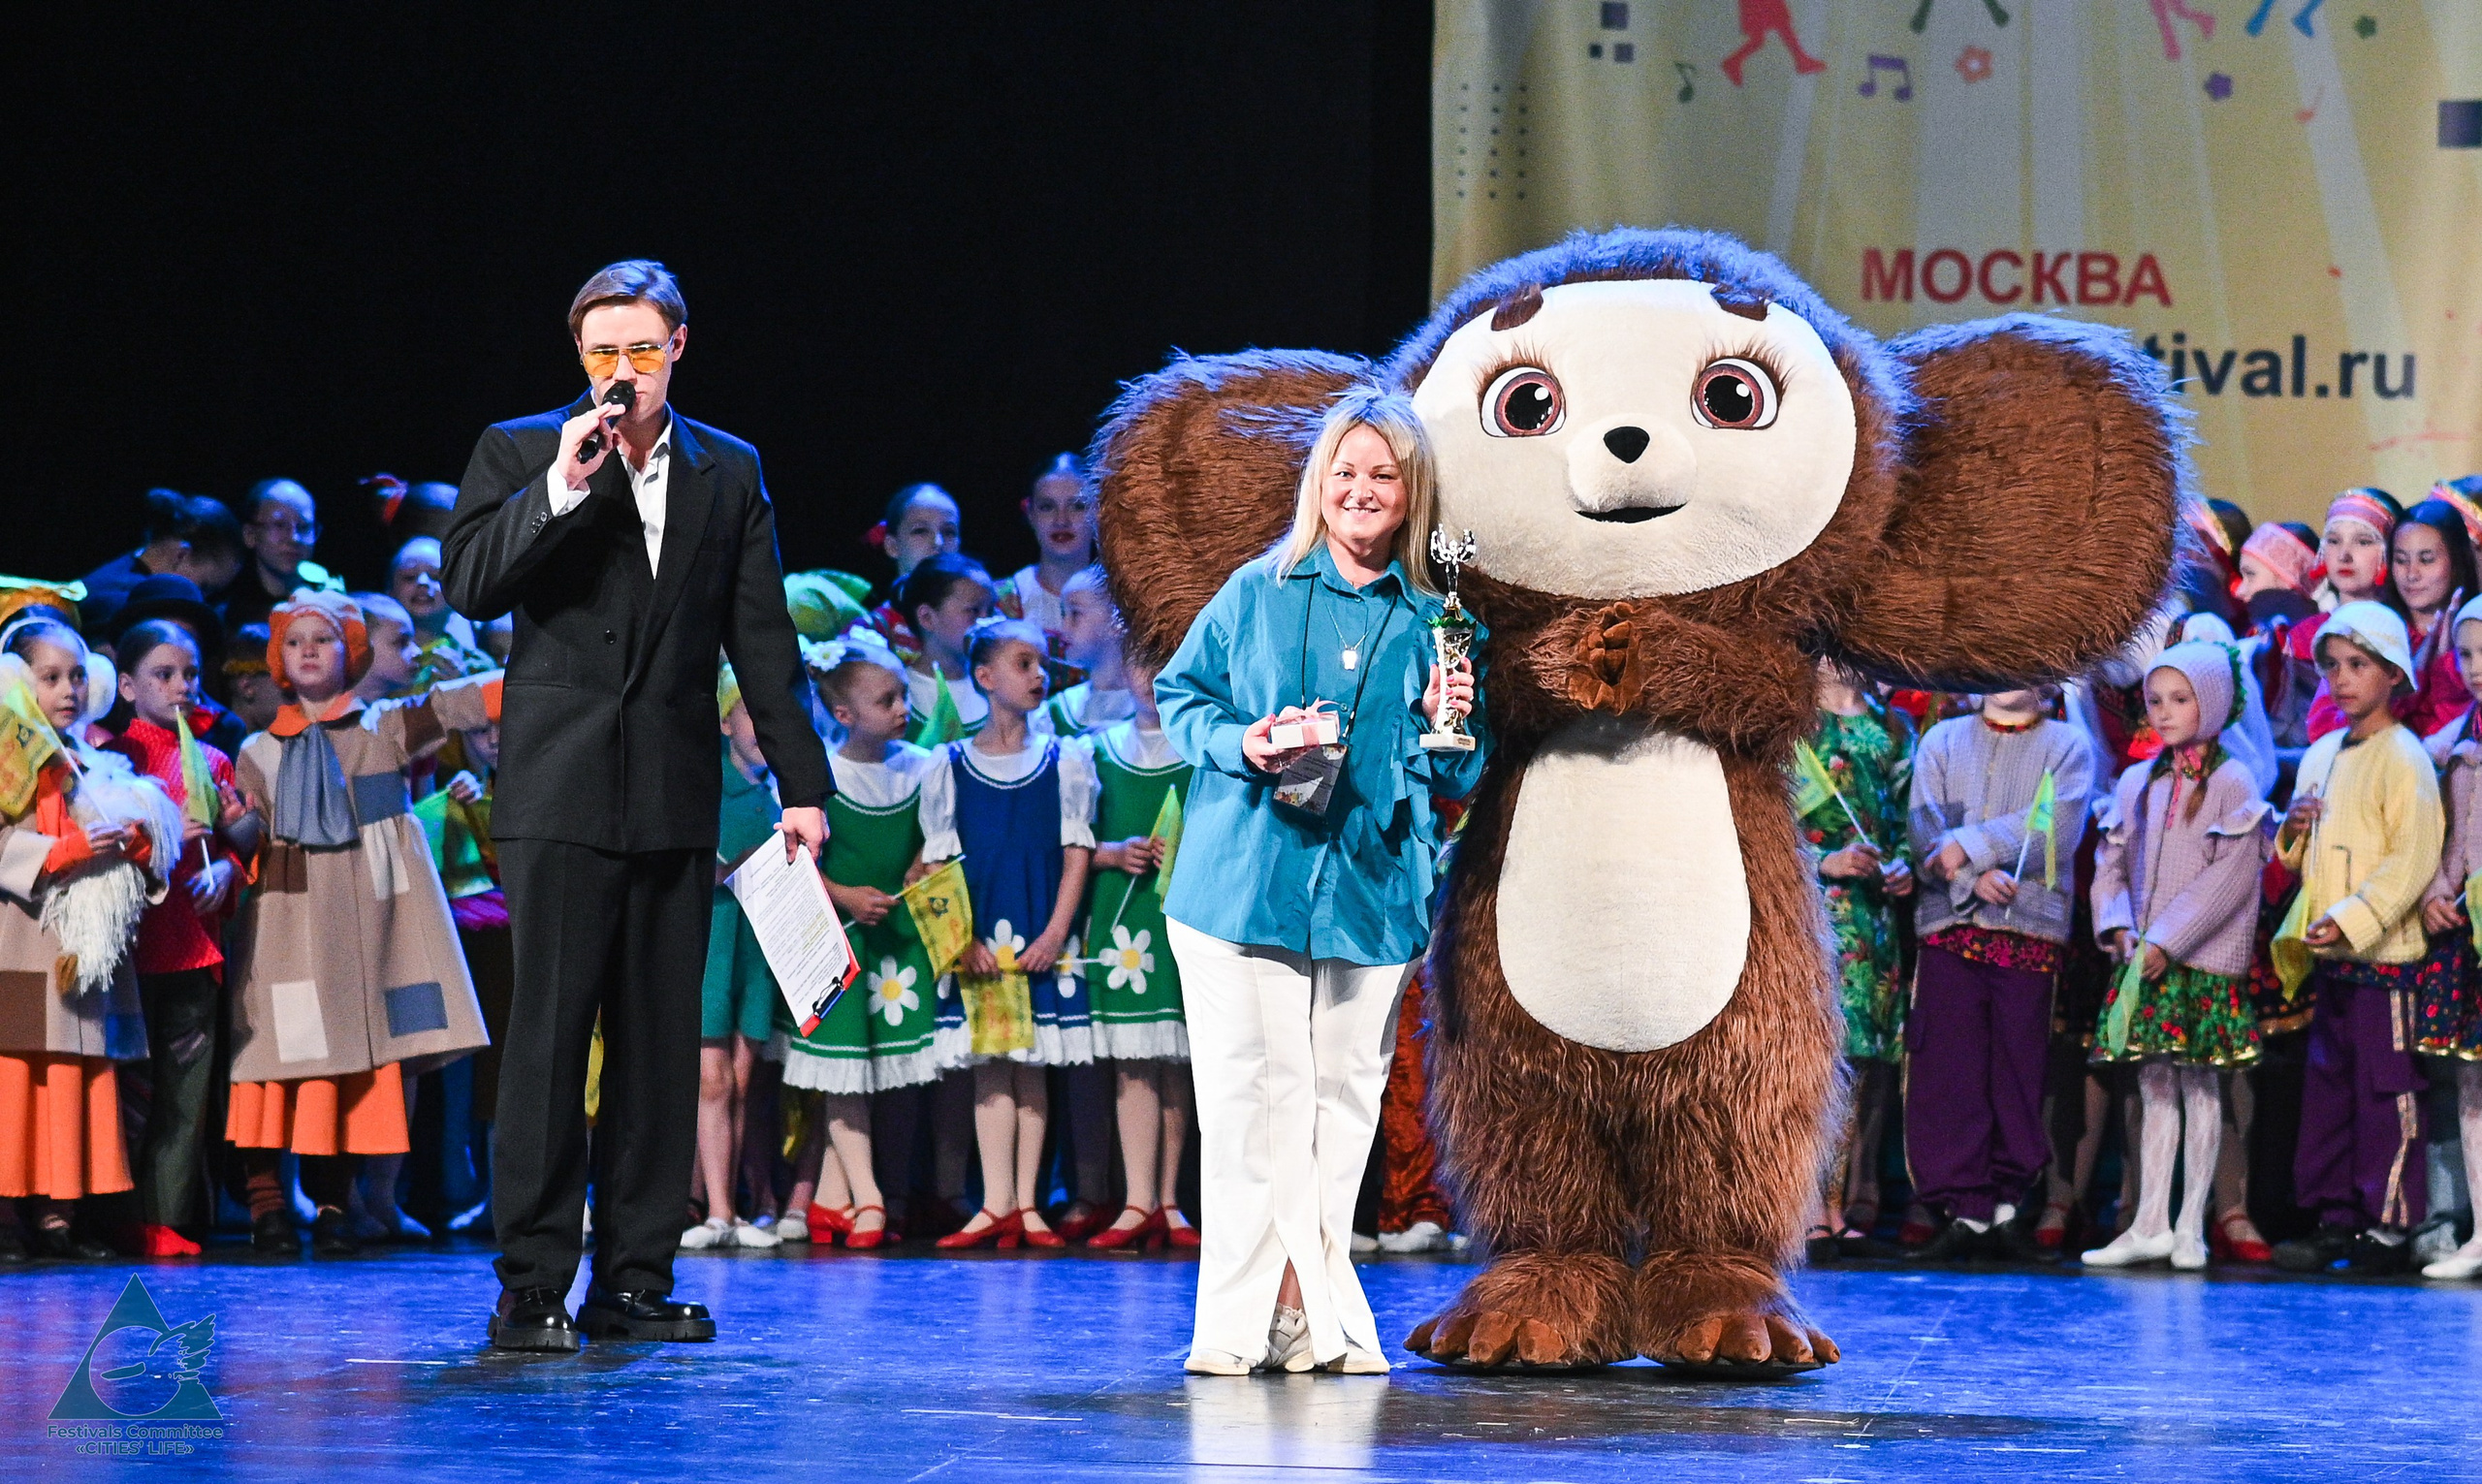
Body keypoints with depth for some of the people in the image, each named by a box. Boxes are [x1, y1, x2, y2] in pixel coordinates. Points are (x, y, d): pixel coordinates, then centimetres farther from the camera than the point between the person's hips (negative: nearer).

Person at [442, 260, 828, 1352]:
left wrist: (801, 783, 8)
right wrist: (561, 490, -17)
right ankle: (531, 1289, -5)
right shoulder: (519, 453, 4)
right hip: (560, 787, -3)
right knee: (549, 1030, -7)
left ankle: (632, 1280, 11)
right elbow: (469, 587, -8)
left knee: (660, 1038, 5)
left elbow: (762, 638, 12)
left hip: (674, 794, 3)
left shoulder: (729, 472, 12)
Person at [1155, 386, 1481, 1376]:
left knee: (1342, 1101, 4)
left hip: (1371, 896, 2)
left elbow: (1460, 782, 13)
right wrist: (1241, 745, -9)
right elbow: (1179, 695, 9)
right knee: (1255, 1098, -6)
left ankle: (1311, 1319, 14)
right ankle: (1245, 1322, -1)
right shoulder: (1257, 593, 5)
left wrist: (1446, 728, -9)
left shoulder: (1434, 621, 8)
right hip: (1247, 883, -2)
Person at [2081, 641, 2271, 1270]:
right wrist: (2118, 927, -5)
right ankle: (2150, 1225, 9)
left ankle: (2190, 1226, 4)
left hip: (2203, 961, -5)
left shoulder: (2231, 783, -5)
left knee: (2200, 1089, 0)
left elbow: (2231, 876, -12)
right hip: (2142, 960, 5)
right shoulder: (2138, 783, 11)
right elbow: (2111, 864, 13)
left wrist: (2168, 940, -16)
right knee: (2155, 1091, 7)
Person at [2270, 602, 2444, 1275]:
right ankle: (2334, 1219, 17)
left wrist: (2352, 917, -23)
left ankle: (2390, 1224, 0)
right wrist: (2294, 832, 2)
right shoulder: (2319, 757, 15)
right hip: (2328, 957, 8)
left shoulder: (2404, 758, -9)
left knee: (2385, 1090, -4)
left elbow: (2412, 861, -17)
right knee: (2326, 1089, 10)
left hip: (2384, 955, -8)